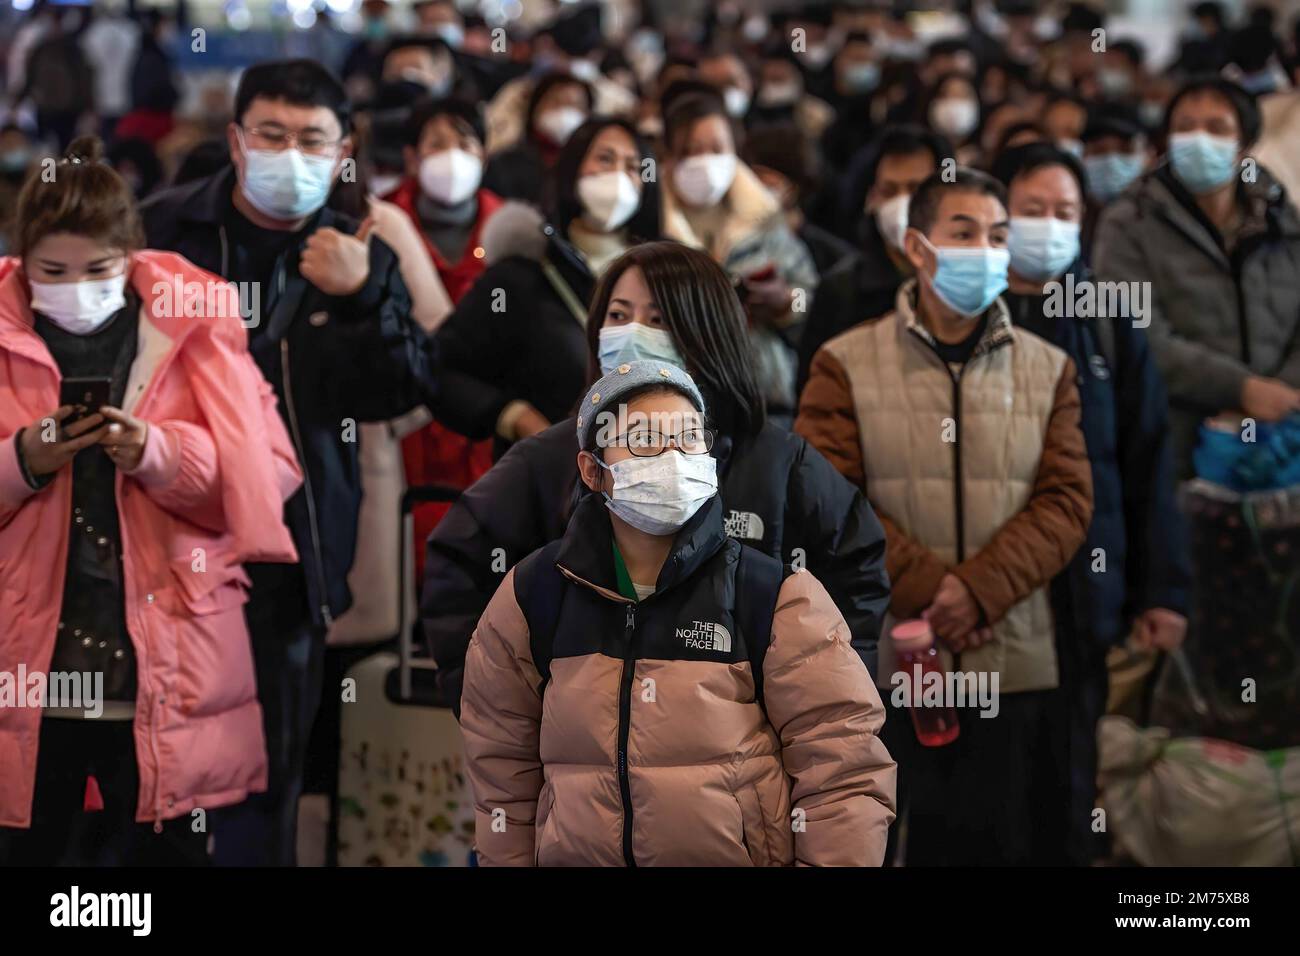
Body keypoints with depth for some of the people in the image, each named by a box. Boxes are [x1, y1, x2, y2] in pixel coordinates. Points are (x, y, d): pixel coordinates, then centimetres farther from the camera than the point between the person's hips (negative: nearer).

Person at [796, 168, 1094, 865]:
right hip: (883, 662, -2)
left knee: (1007, 843, 6)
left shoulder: (1047, 370, 10)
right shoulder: (847, 364, 3)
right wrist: (925, 589, -15)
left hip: (1016, 667, 2)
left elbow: (1067, 499, 0)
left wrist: (980, 589, -14)